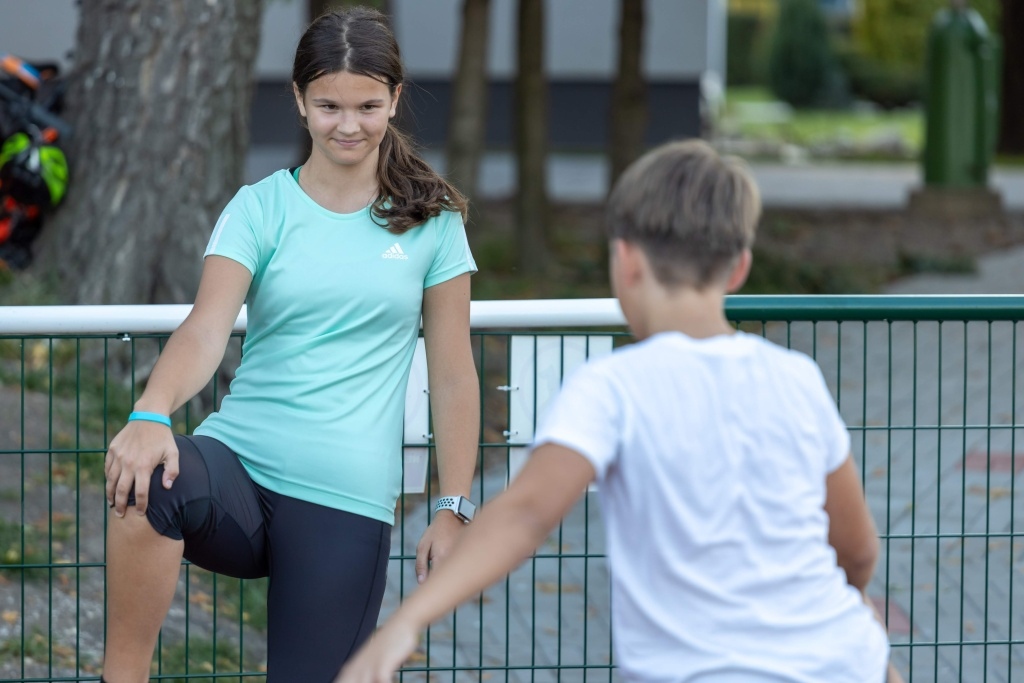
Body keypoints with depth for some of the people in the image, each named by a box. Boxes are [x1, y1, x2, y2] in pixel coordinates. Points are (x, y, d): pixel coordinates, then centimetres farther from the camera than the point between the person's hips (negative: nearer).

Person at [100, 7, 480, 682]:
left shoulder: (433, 220, 7)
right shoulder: (260, 208, 4)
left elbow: (453, 377, 10)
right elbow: (206, 330, -10)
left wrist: (454, 512, 5)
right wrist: (151, 414, -30)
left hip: (349, 501, 1)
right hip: (239, 467, -1)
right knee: (149, 480, -36)